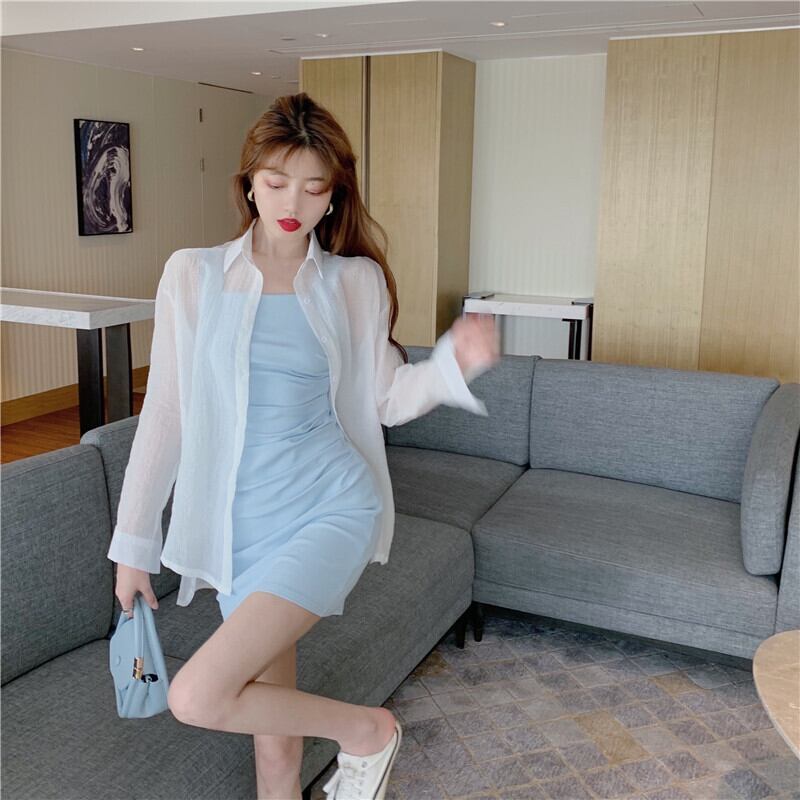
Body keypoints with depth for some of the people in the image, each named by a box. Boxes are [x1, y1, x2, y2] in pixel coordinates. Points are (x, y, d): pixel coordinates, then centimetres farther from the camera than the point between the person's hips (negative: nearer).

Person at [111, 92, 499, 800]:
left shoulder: (354, 281, -1)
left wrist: (456, 361, -14)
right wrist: (133, 542, 4)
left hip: (329, 508, -2)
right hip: (240, 521, 3)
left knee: (198, 697, -17)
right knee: (274, 739, 11)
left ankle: (369, 728, 8)